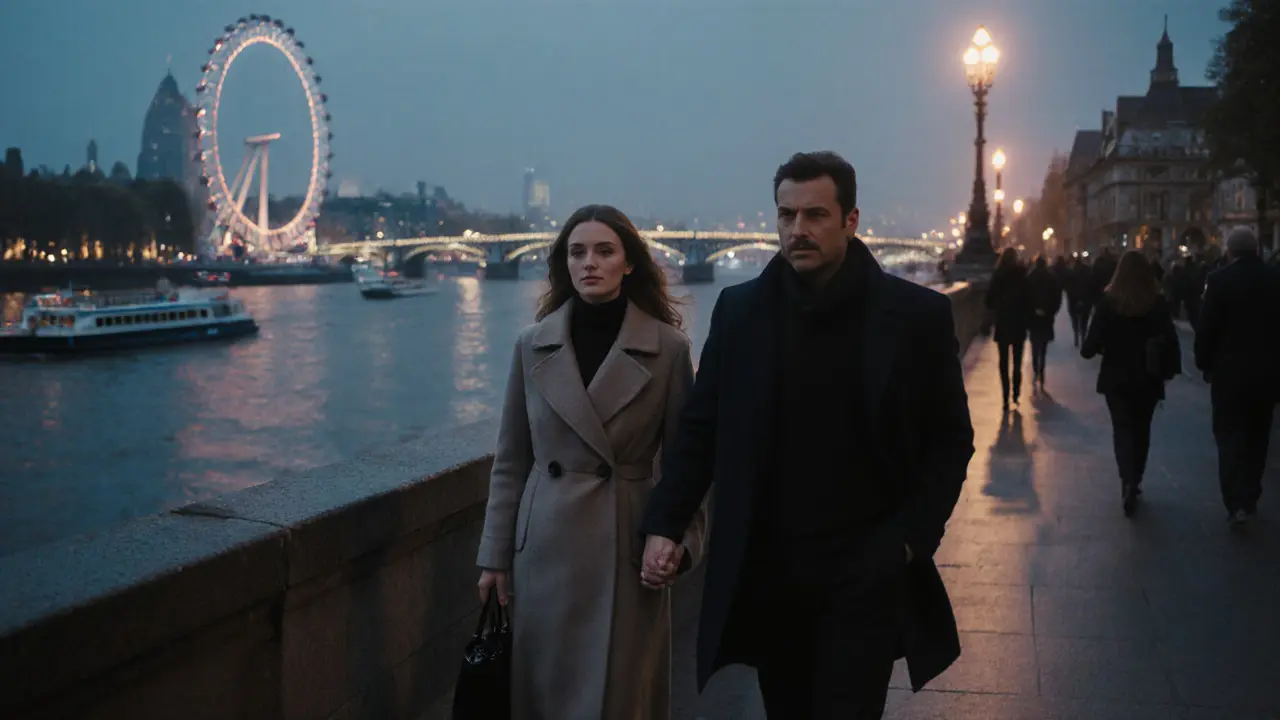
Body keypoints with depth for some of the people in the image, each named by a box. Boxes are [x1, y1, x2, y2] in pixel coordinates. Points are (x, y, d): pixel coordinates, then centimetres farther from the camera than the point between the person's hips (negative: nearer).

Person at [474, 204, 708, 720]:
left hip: (628, 547, -2)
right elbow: (511, 461, 6)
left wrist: (682, 539, -11)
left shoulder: (668, 348, -5)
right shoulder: (533, 345, 1)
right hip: (546, 546, 2)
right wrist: (496, 555, 4)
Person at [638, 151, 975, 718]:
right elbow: (700, 428, 5)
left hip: (867, 575, -2)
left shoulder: (917, 315, -4)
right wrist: (664, 524, -7)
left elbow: (950, 442, 1)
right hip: (766, 573, 3)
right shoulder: (739, 310, 1)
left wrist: (909, 541, -9)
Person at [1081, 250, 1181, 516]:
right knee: (1141, 430, 17)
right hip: (1148, 377, 1)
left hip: (1117, 377, -1)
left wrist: (1088, 350, 11)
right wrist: (1170, 370, 2)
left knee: (1123, 429, 5)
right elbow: (1170, 339, -9)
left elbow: (1094, 339, -11)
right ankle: (1134, 482, 26)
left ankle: (1128, 483, -16)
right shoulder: (1158, 302, -7)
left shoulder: (1108, 301, -11)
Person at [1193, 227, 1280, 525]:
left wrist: (1205, 364, 4)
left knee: (1230, 436, 3)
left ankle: (1237, 502, -7)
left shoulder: (1219, 280, -12)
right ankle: (1249, 497, 23)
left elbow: (1206, 328, -10)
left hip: (1229, 371, -3)